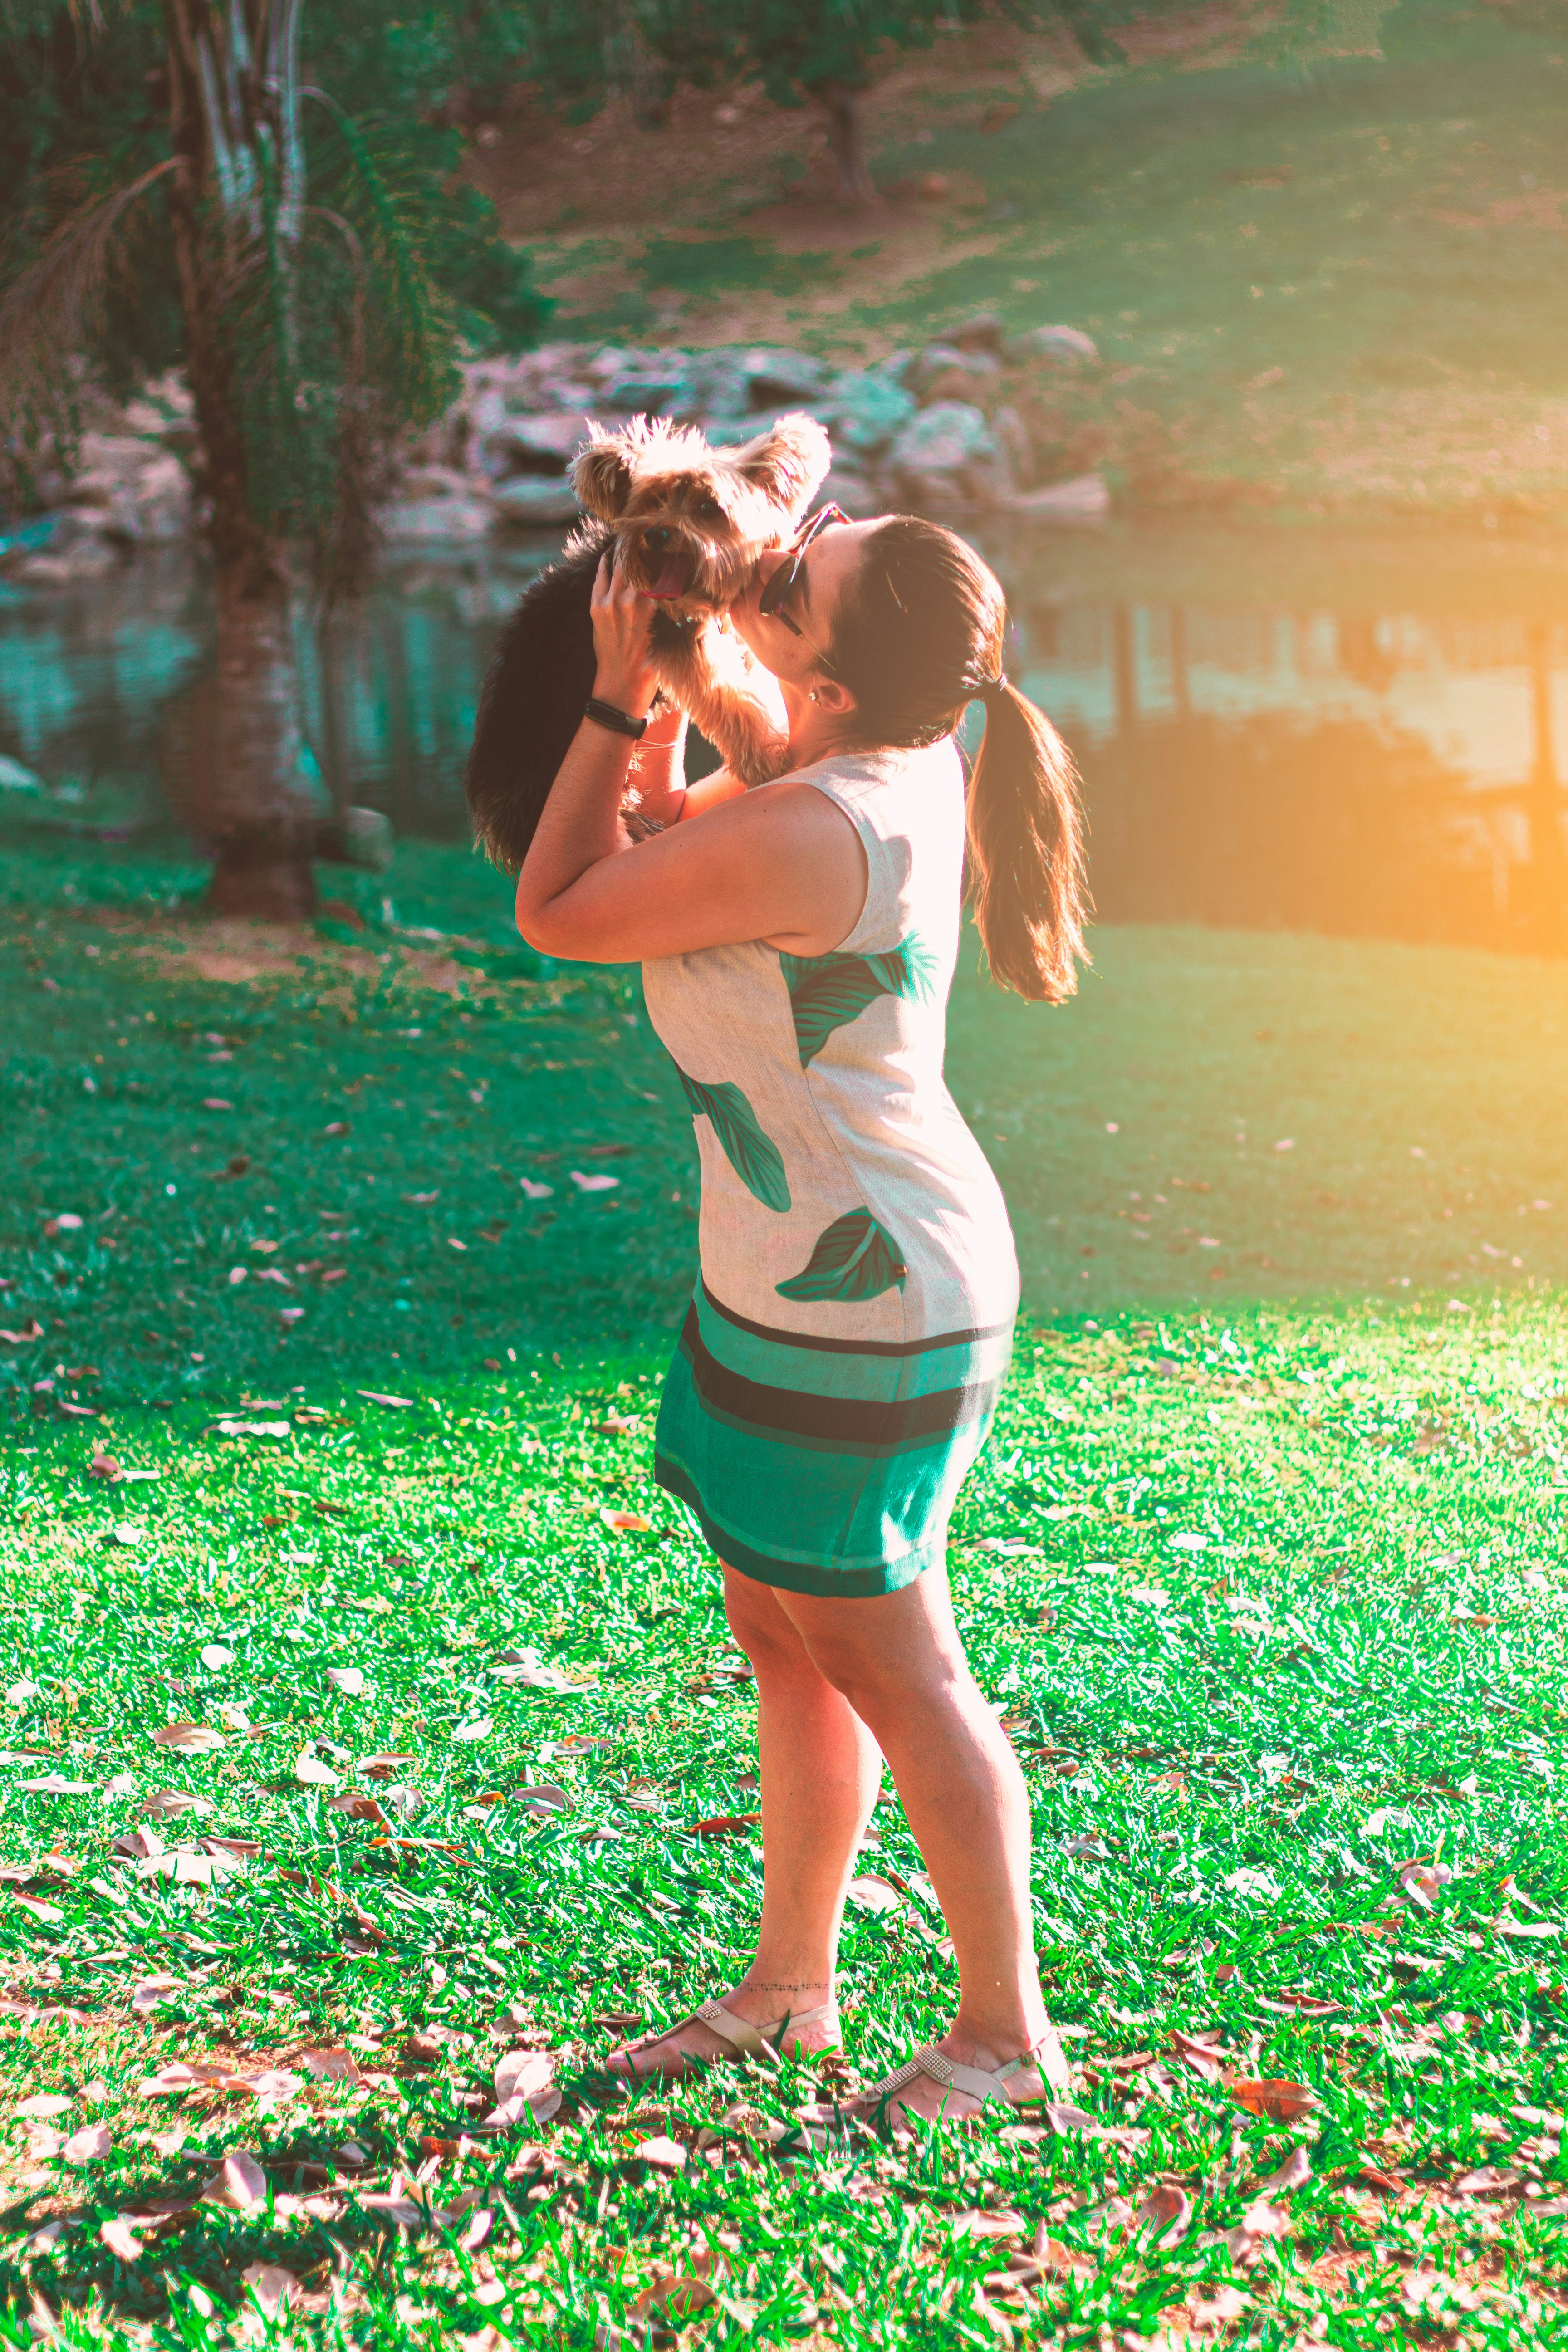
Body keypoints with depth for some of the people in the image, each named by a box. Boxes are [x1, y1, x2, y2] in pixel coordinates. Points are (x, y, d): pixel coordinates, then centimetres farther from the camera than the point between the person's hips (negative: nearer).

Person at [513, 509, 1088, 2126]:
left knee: (886, 1667, 3)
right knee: (787, 1641, 19)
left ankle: (1006, 2032, 19)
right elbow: (667, 842, 18)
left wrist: (621, 695, -10)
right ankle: (788, 1987, 33)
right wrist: (663, 707, 5)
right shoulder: (911, 769, 0)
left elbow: (554, 914, -13)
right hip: (800, 1279, 10)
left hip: (858, 1299, -10)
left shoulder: (806, 839, -29)